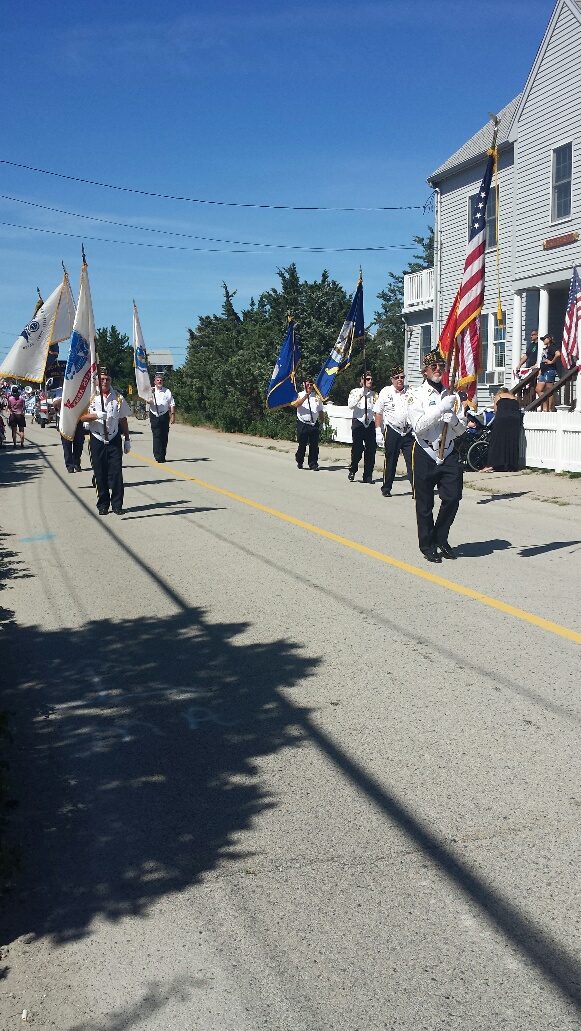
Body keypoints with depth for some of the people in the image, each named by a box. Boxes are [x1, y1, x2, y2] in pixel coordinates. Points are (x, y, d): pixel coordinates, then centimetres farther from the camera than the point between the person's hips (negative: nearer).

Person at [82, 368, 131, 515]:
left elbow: (123, 420, 12)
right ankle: (103, 505, 13)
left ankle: (117, 504, 3)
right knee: (100, 474, 3)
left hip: (114, 440, 1)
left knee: (116, 472, -5)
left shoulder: (118, 397, 7)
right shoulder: (90, 397, 2)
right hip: (97, 440, -1)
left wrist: (127, 439, 11)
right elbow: (82, 417, -5)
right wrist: (96, 415, -23)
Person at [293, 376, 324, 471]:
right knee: (302, 445, 5)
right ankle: (299, 462, 24)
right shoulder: (300, 395, 3)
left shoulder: (317, 396, 12)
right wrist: (306, 395, -24)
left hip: (314, 424, 2)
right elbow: (296, 404, -18)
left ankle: (313, 464, 8)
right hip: (303, 423, -2)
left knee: (314, 445, 0)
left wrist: (322, 422, 11)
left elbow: (320, 411, 16)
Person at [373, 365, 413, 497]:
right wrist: (378, 431, -3)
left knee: (412, 460, -2)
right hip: (392, 431, -2)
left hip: (409, 431, 2)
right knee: (390, 461, 4)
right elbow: (378, 413, 3)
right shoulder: (385, 392, 2)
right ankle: (386, 488, 14)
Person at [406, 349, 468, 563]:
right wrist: (441, 408, -21)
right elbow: (418, 426, -15)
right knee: (424, 505, 3)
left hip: (448, 455, 3)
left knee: (453, 498, -5)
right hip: (425, 456, -3)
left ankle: (440, 539, 17)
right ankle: (427, 546, 18)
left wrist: (453, 419, -13)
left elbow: (461, 430, 9)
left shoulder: (452, 395, 10)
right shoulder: (416, 394, -2)